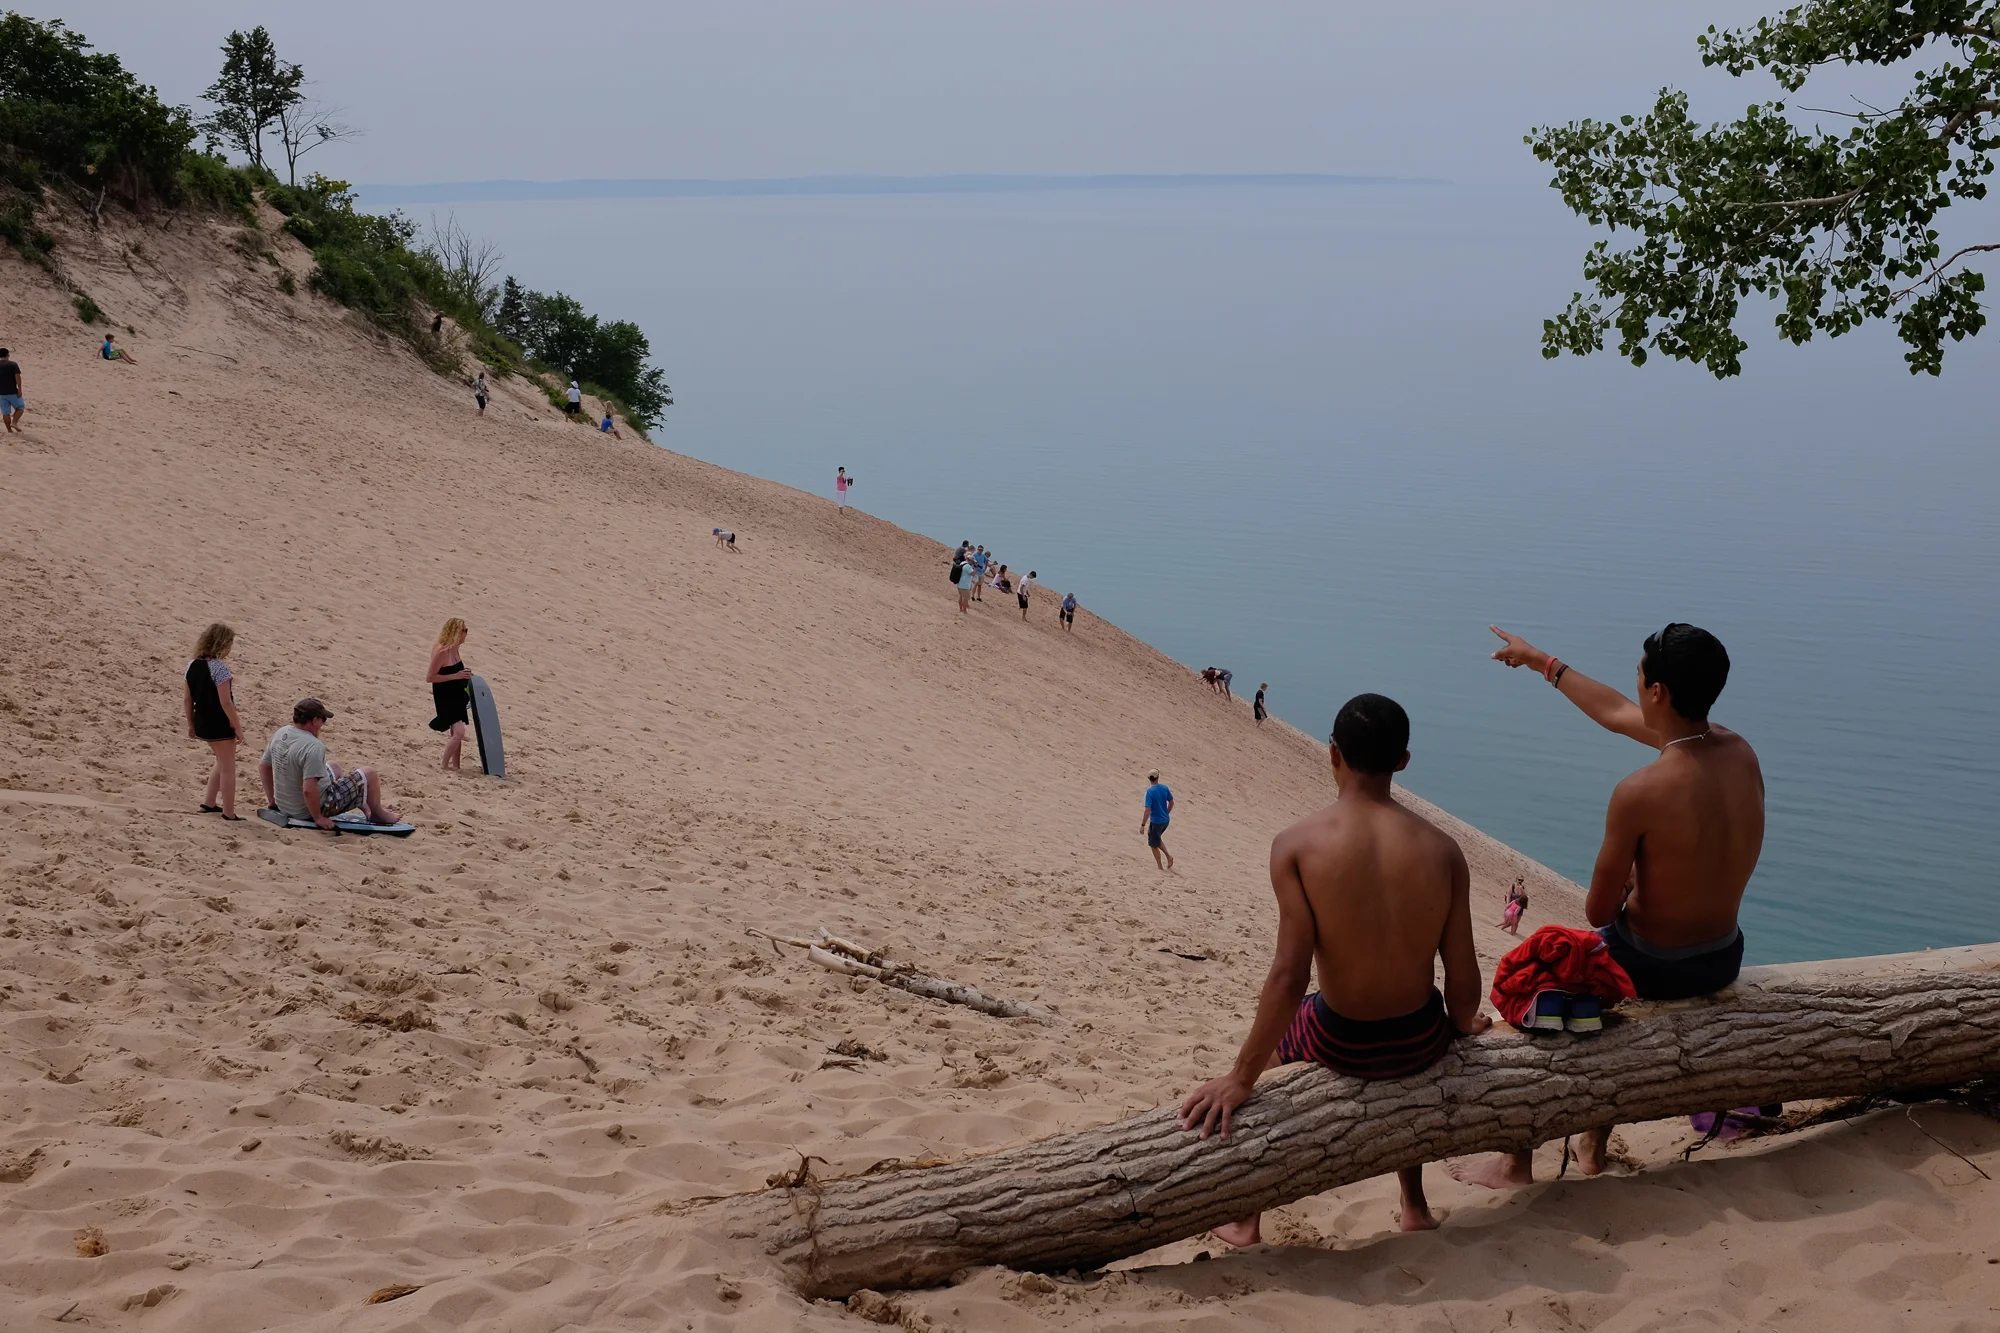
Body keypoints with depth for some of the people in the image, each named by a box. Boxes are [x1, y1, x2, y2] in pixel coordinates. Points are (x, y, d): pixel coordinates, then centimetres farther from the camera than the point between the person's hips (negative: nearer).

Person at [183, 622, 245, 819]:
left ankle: (209, 803, 30)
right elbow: (225, 702, -22)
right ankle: (229, 813, 11)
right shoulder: (219, 668, -21)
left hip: (202, 723, 8)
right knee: (228, 768, 6)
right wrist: (238, 726, -13)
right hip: (220, 725, -8)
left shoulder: (192, 666, 3)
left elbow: (187, 699, 7)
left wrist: (191, 725, 17)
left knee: (223, 763, 26)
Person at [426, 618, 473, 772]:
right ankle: (445, 765, 0)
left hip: (456, 694, 9)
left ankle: (455, 764, 25)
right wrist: (456, 676, -25)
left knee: (456, 732, 14)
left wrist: (464, 674, 4)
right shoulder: (441, 651, -24)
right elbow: (430, 677, -23)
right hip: (445, 696, -9)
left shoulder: (453, 648, 2)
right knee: (458, 732, -14)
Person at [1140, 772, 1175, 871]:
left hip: (1156, 822, -6)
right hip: (1165, 820, 7)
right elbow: (1171, 803, 10)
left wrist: (1142, 825, -15)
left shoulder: (1150, 792, -20)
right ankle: (1168, 856, 17)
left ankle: (1160, 867, 17)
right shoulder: (1164, 788, -2)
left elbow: (1147, 811, -23)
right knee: (1157, 839, 29)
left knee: (1154, 845, 10)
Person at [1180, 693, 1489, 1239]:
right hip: (1422, 1042, 2)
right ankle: (1416, 1208, 50)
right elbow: (1463, 980, -7)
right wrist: (1464, 1025, 16)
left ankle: (1246, 1218, 37)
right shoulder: (1441, 848, -12)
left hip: (1340, 1045, -2)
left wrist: (1241, 1078, -13)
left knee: (1265, 1038, 32)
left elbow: (1290, 975, -22)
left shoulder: (1296, 844, -19)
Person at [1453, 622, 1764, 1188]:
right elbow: (1616, 713, 8)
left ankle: (1516, 1161, 28)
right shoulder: (1741, 753, -7)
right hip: (1723, 960, 7)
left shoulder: (1639, 792, -30)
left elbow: (1598, 912, -19)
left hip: (1654, 968, -7)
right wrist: (1542, 662, 17)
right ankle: (1595, 1144, 46)